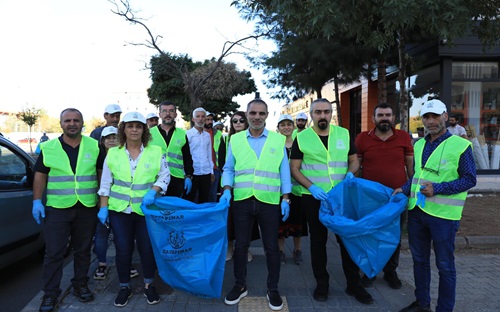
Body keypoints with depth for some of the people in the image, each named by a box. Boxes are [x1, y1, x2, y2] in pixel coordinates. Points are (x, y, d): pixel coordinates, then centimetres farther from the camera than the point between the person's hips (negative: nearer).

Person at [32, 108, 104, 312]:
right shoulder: (48, 148, 0)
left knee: (83, 250, 13)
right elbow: (40, 175, 4)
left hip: (87, 208, 1)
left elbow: (102, 172, 7)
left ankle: (80, 285, 30)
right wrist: (37, 201, -4)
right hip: (57, 208, -1)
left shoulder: (94, 146, 2)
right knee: (53, 253, 3)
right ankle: (50, 293, 17)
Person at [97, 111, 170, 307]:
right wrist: (103, 207, 2)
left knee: (147, 248, 6)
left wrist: (153, 191, -15)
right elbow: (106, 183, 5)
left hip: (146, 209, -1)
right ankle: (124, 287, 26)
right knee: (123, 250, 7)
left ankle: (149, 285, 26)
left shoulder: (155, 151, -1)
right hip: (119, 210, 1)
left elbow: (164, 175, 1)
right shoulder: (113, 153, 3)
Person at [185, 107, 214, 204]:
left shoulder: (207, 135, 11)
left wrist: (211, 171, 13)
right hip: (192, 173, -4)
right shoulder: (187, 134, -4)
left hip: (206, 173, 4)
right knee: (189, 201, 3)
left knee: (204, 201, 12)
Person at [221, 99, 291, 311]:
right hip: (242, 201, 1)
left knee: (271, 246, 8)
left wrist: (286, 198, -1)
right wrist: (227, 190, -7)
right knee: (241, 245, 12)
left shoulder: (278, 140, 4)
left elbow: (284, 171, 5)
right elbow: (228, 169, 9)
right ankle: (240, 285, 30)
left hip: (269, 201, -1)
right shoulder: (235, 140, 6)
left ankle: (273, 289, 25)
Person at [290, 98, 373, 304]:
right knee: (318, 240, 11)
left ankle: (353, 284, 25)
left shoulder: (344, 134, 3)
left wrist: (350, 175, -12)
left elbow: (354, 160, 9)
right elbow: (294, 168, -3)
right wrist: (312, 187, -17)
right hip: (313, 197, -1)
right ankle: (322, 283, 26)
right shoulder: (302, 137, -4)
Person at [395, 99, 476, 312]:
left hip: (443, 214, -6)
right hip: (416, 211, 6)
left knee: (445, 265, 8)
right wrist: (405, 189, 2)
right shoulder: (419, 145, 9)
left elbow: (469, 179, -9)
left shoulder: (461, 145, -9)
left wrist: (437, 188, -19)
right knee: (419, 260, 17)